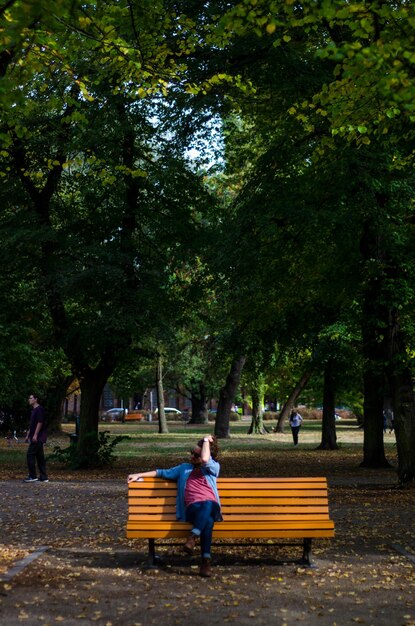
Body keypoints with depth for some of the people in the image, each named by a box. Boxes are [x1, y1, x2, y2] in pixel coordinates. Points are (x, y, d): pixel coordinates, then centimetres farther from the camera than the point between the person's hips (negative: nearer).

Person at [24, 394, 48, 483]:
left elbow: (40, 423, -18)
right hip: (38, 438, 10)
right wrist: (28, 435, 23)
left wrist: (35, 435, -21)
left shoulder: (39, 409, -11)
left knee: (30, 455, -10)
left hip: (38, 438, -10)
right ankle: (43, 477, 10)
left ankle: (33, 476, -7)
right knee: (40, 457, 9)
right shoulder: (33, 410, 20)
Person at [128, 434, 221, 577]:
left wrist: (206, 440, 9)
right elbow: (163, 473, 33)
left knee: (208, 504, -44)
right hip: (193, 508, 1)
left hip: (212, 507, -1)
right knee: (207, 521, -39)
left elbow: (205, 460, -5)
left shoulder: (214, 467, 18)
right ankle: (206, 560, -43)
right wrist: (139, 475, 27)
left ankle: (192, 538, -46)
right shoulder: (184, 468, 29)